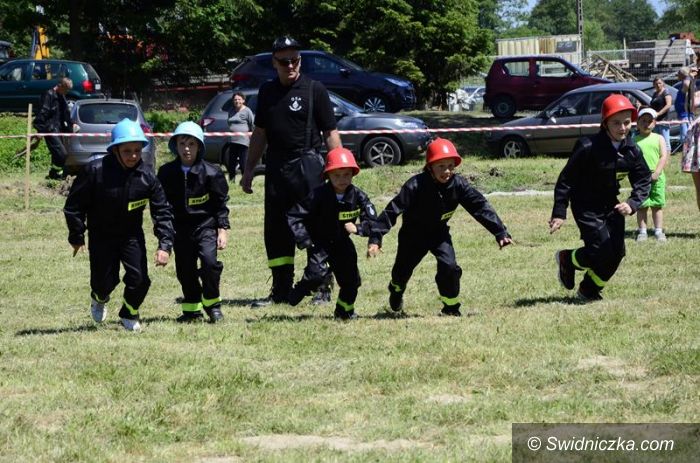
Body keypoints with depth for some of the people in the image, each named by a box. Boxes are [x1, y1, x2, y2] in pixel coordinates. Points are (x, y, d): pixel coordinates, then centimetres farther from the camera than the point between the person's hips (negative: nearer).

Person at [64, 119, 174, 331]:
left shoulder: (147, 177, -15)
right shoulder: (95, 171, -22)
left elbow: (162, 212, -10)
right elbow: (74, 205, -11)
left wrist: (165, 245, -20)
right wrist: (76, 237, -5)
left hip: (132, 235, 2)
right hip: (101, 236, -2)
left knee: (139, 279, -10)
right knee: (104, 281, 0)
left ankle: (129, 314, 21)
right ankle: (99, 299, 40)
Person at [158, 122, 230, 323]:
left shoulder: (210, 173, -7)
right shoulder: (166, 173, 0)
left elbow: (221, 204, -1)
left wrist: (223, 229, -5)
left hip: (206, 225, -3)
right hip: (181, 227, 3)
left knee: (209, 261, -20)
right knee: (185, 270, 5)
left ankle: (212, 304, -2)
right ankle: (192, 309, 20)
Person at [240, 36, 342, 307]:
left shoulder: (314, 90, -3)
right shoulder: (267, 91, 12)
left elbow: (330, 133, -5)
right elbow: (260, 133, 20)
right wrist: (248, 170, 17)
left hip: (308, 165, -5)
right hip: (275, 168, 5)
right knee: (276, 232, 7)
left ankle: (323, 288, 2)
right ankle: (281, 291, 16)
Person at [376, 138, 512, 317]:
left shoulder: (458, 185, -22)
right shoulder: (416, 185, -32)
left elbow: (480, 207, -20)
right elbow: (393, 209, -34)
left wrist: (500, 232, -25)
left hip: (439, 233, 2)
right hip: (413, 233, -2)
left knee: (449, 267, -20)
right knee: (403, 269, 14)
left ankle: (451, 307, 2)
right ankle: (396, 290, 52)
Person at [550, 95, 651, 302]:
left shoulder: (632, 151, -7)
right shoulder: (588, 147, -23)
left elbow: (643, 181, 0)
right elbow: (566, 179, -18)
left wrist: (632, 204, -20)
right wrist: (559, 213, -21)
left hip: (611, 206, 6)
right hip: (586, 206, -6)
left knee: (617, 252, 3)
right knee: (602, 251, -14)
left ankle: (589, 290, 25)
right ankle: (567, 259, 17)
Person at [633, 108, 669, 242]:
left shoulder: (659, 139, 5)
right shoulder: (634, 140, 5)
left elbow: (664, 156, -1)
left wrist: (657, 173, -13)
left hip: (656, 178, 1)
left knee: (657, 205, 6)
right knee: (642, 206, 2)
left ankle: (659, 231, 12)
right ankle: (642, 231, 8)